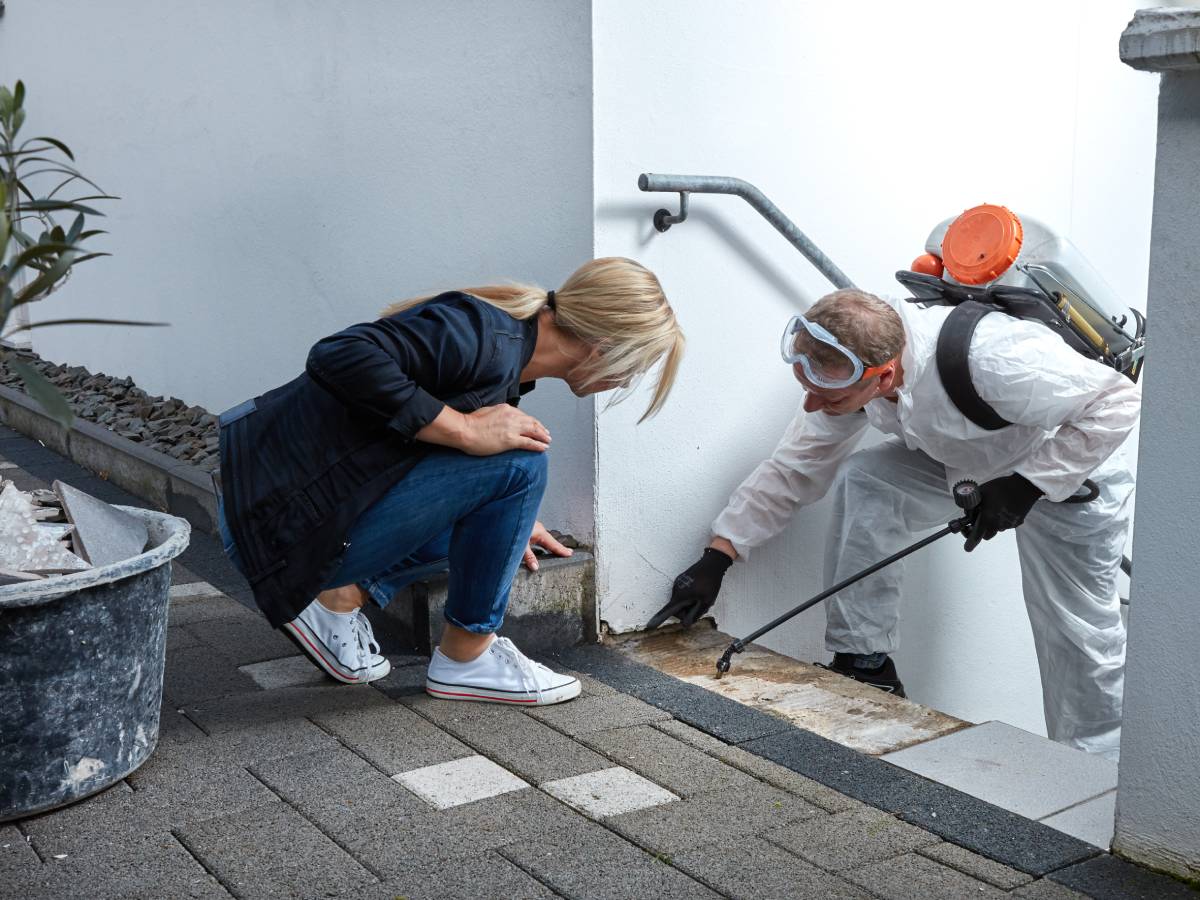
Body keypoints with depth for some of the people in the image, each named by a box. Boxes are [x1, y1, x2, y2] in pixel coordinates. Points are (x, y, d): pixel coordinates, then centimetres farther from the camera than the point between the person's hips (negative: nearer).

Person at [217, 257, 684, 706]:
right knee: (519, 462, -18)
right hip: (287, 530, -10)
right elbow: (340, 357, -32)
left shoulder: (504, 349, 9)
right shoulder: (487, 338, -21)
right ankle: (466, 658, -2)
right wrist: (464, 428, -27)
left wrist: (515, 518, 39)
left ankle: (341, 595, 12)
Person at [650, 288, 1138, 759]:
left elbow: (1117, 401, -30)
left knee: (1079, 638, -2)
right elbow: (792, 469, -9)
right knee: (861, 480, -21)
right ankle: (863, 664, -9)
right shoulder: (848, 367, -21)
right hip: (962, 463, 5)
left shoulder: (989, 357, -42)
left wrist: (1025, 486, -33)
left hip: (1069, 474, -5)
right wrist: (716, 558, -13)